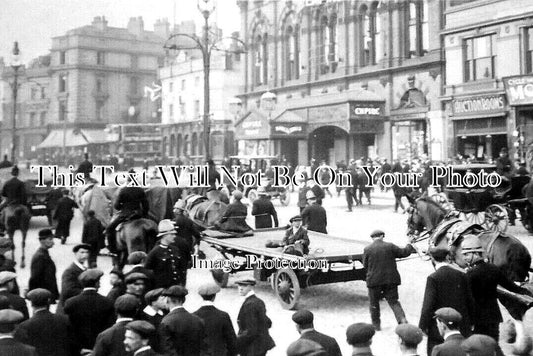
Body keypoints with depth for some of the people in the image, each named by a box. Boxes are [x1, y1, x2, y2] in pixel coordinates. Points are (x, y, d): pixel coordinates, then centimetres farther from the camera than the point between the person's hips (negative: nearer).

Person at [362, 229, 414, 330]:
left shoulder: (367, 249, -6)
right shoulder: (390, 246, -3)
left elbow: (365, 264, 3)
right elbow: (403, 253, 5)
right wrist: (409, 247, 25)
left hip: (374, 280, -1)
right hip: (391, 279, 1)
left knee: (374, 303, 14)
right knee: (393, 301, 10)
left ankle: (376, 325, 21)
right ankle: (402, 319, -9)